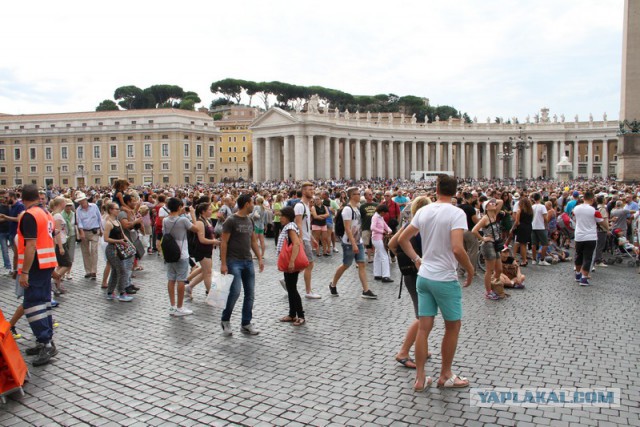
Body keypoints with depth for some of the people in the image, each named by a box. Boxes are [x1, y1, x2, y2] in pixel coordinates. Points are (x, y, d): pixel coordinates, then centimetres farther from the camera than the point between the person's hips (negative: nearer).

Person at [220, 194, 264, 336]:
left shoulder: (249, 221, 12)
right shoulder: (231, 221, -9)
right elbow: (224, 242, -11)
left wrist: (260, 258, 10)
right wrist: (223, 263, -16)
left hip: (248, 261, 7)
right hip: (234, 261, -7)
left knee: (250, 294, 6)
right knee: (235, 292, -12)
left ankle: (246, 324, 17)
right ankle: (225, 320, 10)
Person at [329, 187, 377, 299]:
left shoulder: (356, 208, 11)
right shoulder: (347, 209, -17)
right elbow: (347, 228, -22)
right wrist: (353, 244, -25)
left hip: (358, 242, 8)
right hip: (349, 243, -8)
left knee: (362, 265, 2)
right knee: (345, 265, 4)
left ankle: (366, 291, 1)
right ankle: (333, 285, 25)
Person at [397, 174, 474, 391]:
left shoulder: (423, 211, 4)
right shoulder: (457, 213, -14)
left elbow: (402, 239, 9)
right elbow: (457, 249, -25)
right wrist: (470, 270, -9)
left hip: (423, 276, 5)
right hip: (445, 279, -5)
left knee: (424, 327, 10)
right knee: (453, 326, 14)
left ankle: (420, 378, 17)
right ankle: (445, 375, 26)